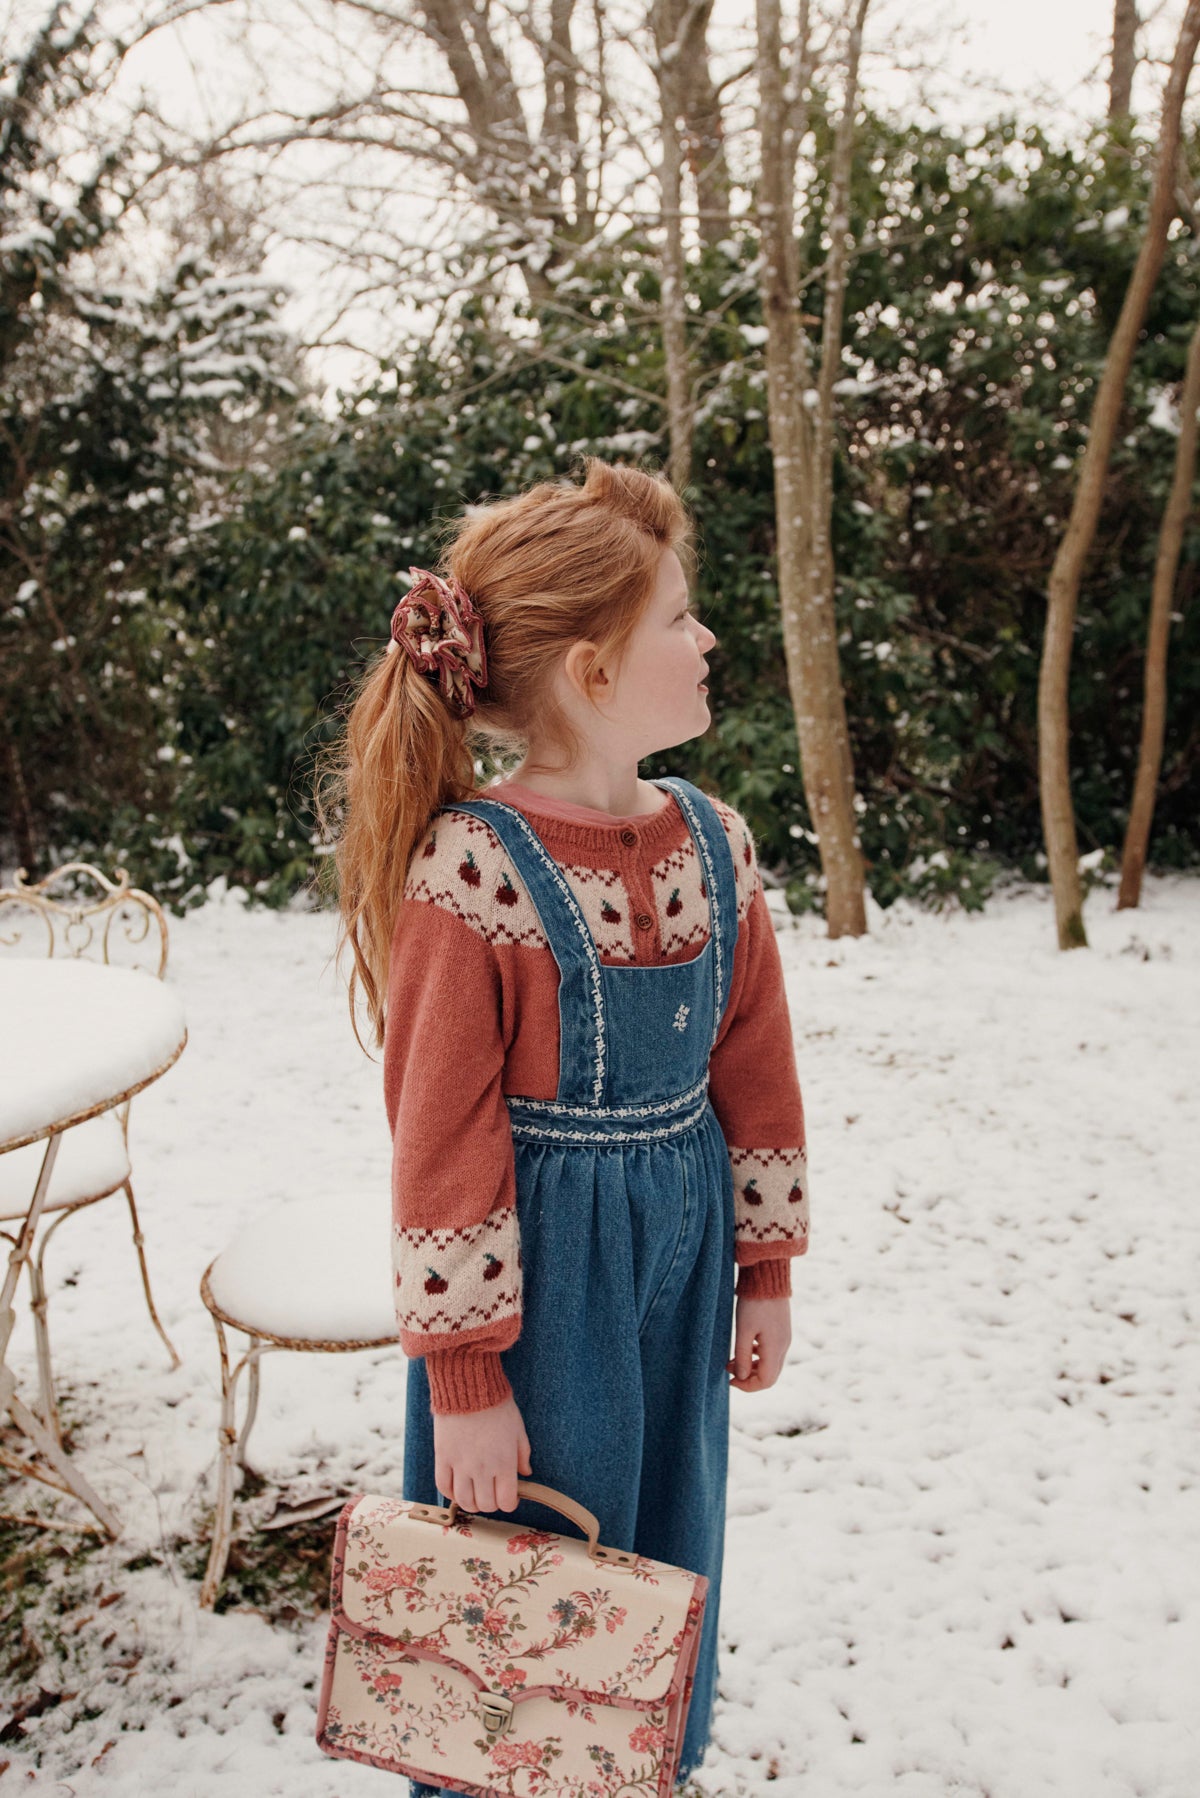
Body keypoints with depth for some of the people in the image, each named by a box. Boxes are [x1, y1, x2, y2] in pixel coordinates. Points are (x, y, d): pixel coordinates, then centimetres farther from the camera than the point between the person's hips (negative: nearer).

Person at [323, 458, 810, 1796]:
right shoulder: (471, 872, -21)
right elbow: (440, 1142, -17)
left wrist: (766, 1269, 10)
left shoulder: (714, 844, -2)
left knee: (664, 1543, 24)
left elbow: (755, 1078, 6)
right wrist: (463, 1378, -12)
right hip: (538, 1263, -6)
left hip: (684, 1248, 6)